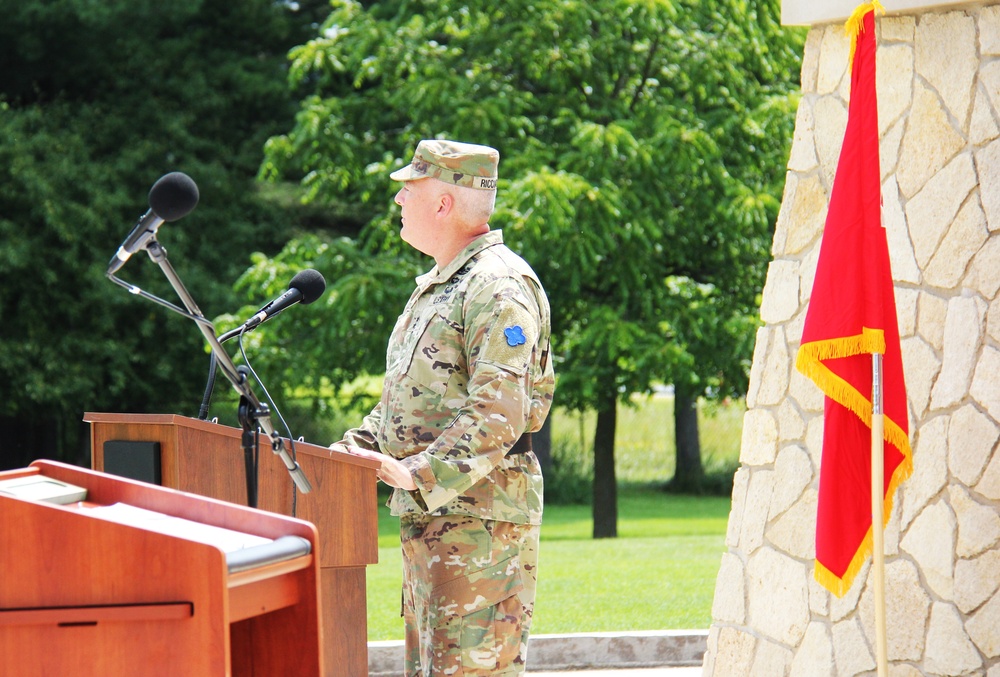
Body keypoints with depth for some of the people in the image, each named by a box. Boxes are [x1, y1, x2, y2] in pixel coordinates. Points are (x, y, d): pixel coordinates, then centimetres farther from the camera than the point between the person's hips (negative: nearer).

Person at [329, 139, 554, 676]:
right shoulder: (435, 286, 20)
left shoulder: (499, 287, -13)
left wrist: (418, 474, -28)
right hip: (427, 517, 10)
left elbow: (499, 415, -23)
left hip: (479, 516, -10)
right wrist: (349, 451, 12)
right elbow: (401, 401, 26)